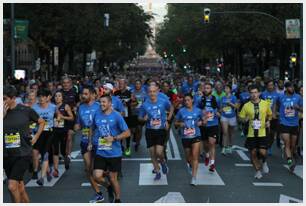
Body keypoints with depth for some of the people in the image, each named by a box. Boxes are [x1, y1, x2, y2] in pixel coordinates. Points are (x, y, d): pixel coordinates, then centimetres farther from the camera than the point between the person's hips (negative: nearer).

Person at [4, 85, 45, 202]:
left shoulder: (26, 110, -5)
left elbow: (41, 122, 11)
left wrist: (36, 137, 3)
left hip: (23, 154, -4)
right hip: (7, 155, 4)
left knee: (12, 186, -16)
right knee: (19, 187, 12)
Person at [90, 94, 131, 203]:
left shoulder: (116, 116, -10)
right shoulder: (97, 114, 2)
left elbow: (127, 133, -9)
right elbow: (92, 128, 20)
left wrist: (114, 138, -19)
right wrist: (90, 142, 14)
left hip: (114, 153, -3)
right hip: (100, 152, 3)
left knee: (113, 178, 6)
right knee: (97, 176, -8)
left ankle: (117, 200, 28)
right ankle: (109, 187, 24)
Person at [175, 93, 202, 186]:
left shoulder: (198, 110, 0)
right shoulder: (181, 111, -1)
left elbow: (203, 120, 15)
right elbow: (175, 123, 7)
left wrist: (201, 122, -7)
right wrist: (180, 124, -14)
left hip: (196, 136, -2)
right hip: (185, 137, 2)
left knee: (195, 156, -13)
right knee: (188, 157, 16)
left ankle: (194, 177, -11)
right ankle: (190, 165, 53)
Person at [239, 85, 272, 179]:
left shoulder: (265, 103, -1)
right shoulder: (246, 105, -2)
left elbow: (269, 114, 15)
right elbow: (241, 117, 6)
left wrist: (268, 121, -4)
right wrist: (245, 119, -16)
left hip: (262, 133, -1)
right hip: (251, 134, 1)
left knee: (262, 152, -11)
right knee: (253, 153, 6)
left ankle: (263, 162, 25)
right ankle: (258, 170, 28)